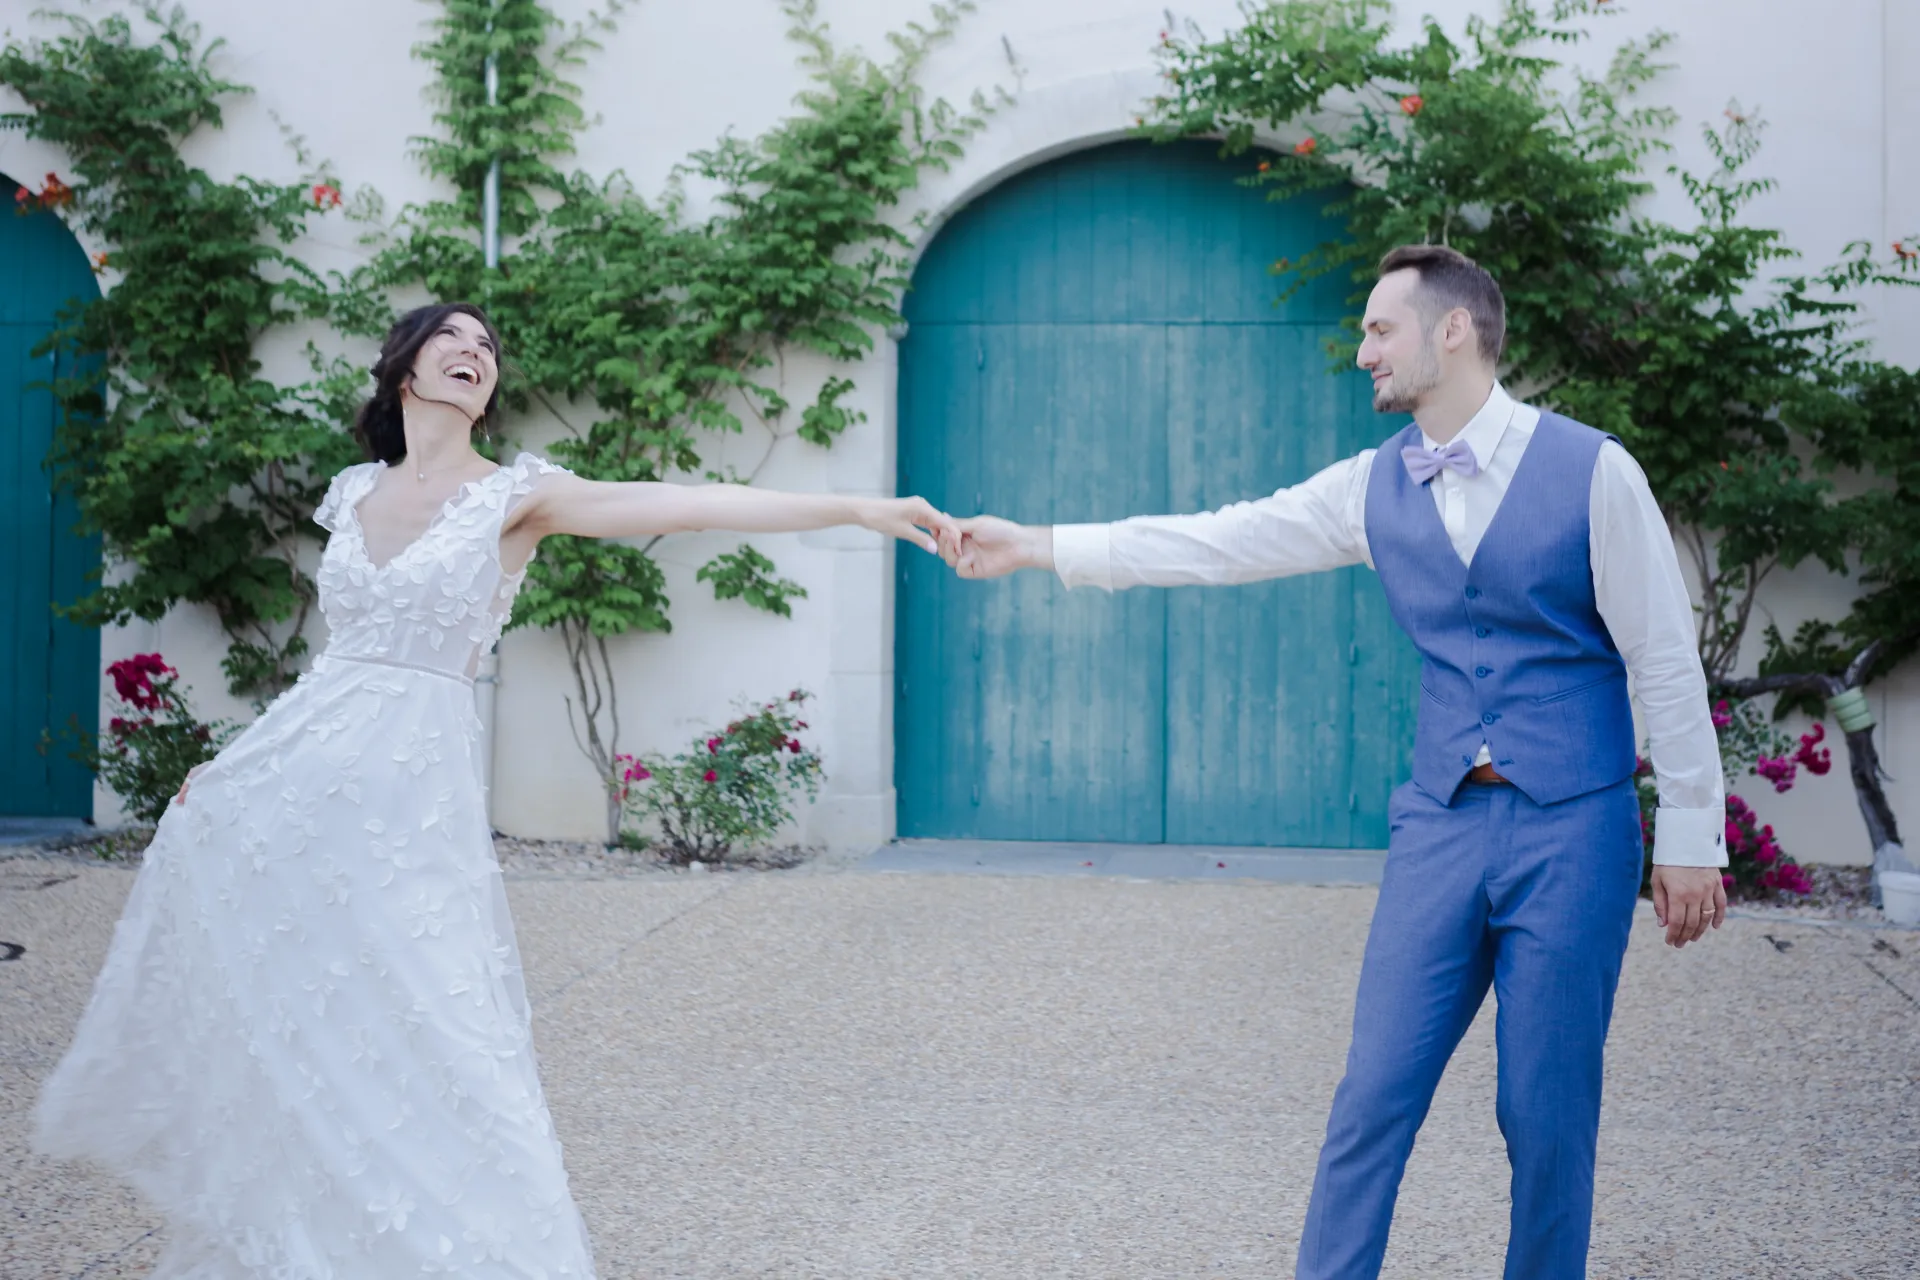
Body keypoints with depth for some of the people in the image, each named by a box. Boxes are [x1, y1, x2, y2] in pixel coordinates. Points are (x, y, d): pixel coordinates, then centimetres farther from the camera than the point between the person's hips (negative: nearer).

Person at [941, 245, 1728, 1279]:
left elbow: (1665, 660, -3)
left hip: (1571, 832, -3)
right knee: (1374, 1096, 2)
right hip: (1439, 825, 3)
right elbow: (1216, 542, 8)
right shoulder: (1373, 486, 7)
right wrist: (1035, 548, 6)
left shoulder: (1590, 469, -5)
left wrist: (1691, 835, -3)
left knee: (1549, 1116, 3)